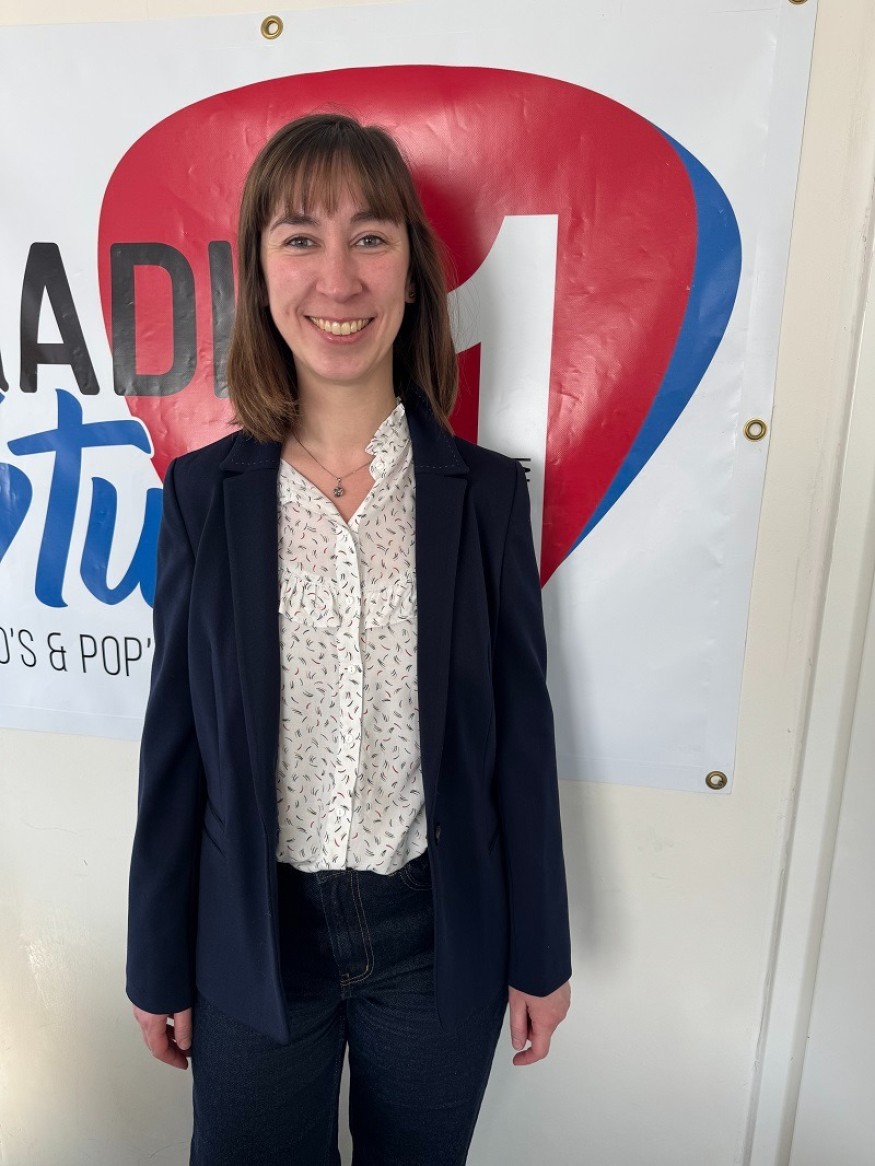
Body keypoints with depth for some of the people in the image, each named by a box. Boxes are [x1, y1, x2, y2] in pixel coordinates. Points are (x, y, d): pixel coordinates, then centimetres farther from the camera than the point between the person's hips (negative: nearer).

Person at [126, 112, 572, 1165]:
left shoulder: (486, 492, -10)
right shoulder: (203, 492, -8)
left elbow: (520, 733, -4)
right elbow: (176, 742, -3)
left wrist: (541, 955, 3)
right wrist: (157, 964, 5)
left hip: (437, 939, 1)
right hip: (254, 939, 0)